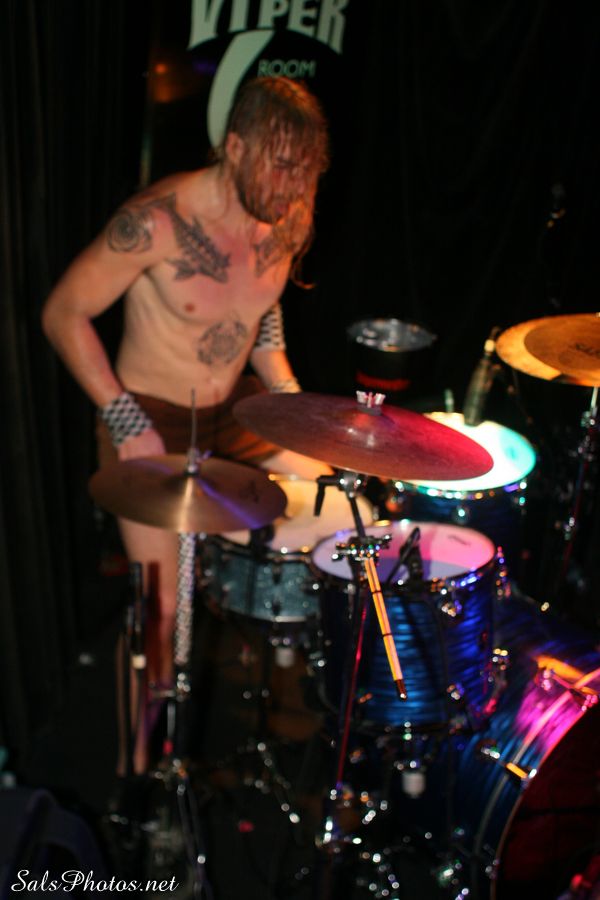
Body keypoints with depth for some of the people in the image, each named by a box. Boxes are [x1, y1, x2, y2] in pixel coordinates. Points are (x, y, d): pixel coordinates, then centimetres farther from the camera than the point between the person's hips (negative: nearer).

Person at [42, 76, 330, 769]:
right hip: (150, 422, -6)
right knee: (164, 608, -6)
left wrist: (288, 397, 0)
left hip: (236, 408, 6)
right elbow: (63, 314, -17)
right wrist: (125, 420, -22)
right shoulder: (157, 219, -26)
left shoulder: (292, 220, -7)